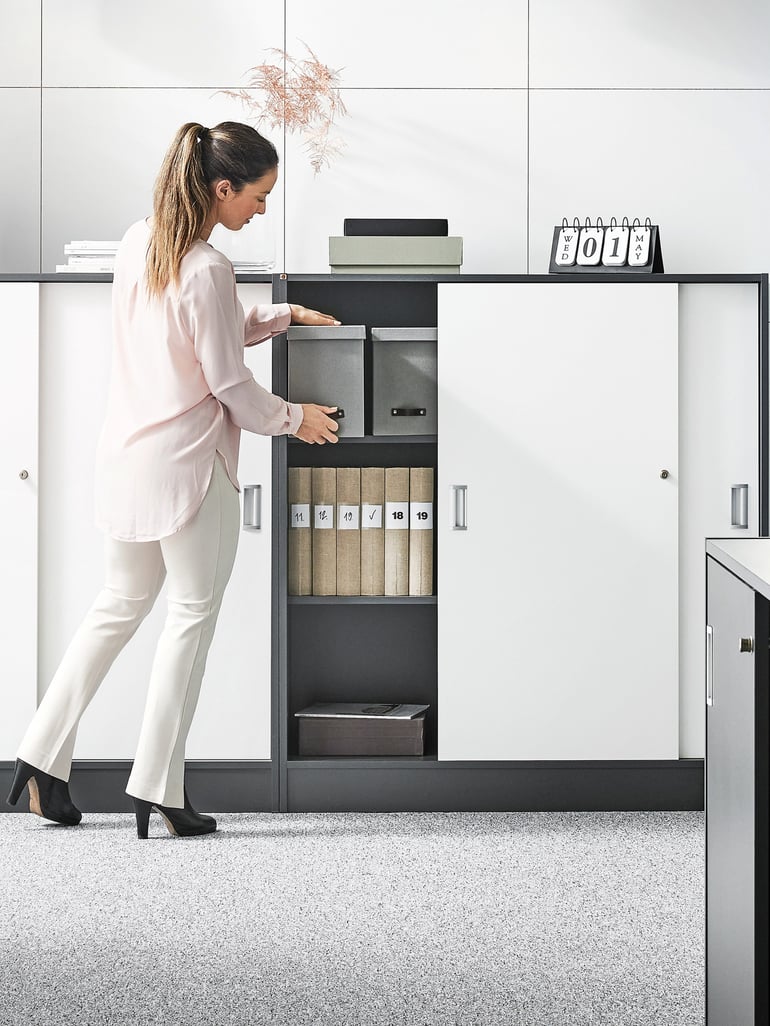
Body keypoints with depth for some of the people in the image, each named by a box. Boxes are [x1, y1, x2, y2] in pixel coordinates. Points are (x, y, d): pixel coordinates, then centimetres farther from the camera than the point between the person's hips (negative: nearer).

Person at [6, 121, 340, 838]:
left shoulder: (137, 242, 7)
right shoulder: (207, 269, -19)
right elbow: (229, 383, -14)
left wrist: (283, 316, 21)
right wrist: (293, 418, 2)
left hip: (127, 457, 8)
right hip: (189, 463, -8)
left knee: (118, 606, 20)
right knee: (192, 617, 5)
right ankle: (157, 791, 9)